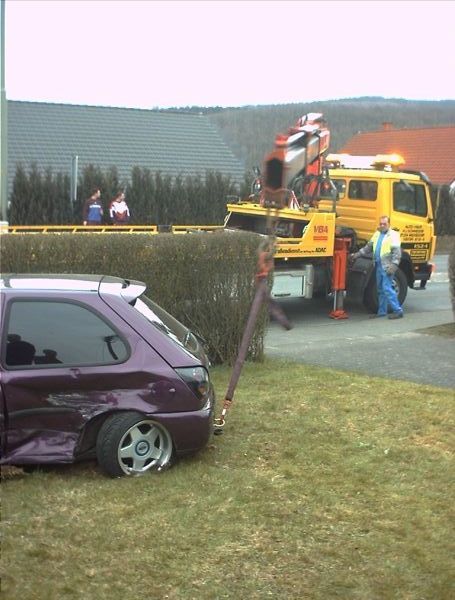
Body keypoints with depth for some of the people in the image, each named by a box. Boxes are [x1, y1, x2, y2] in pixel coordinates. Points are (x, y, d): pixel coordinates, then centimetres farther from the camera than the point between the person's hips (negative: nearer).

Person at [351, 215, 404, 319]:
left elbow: (397, 252, -15)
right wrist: (357, 254, 17)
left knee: (387, 288, -13)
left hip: (387, 267, -8)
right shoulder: (377, 234, 17)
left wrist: (394, 265, -24)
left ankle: (397, 310, -9)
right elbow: (368, 247, 23)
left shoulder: (393, 235, -7)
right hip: (378, 266, 8)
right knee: (381, 289, 13)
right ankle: (382, 311, 21)